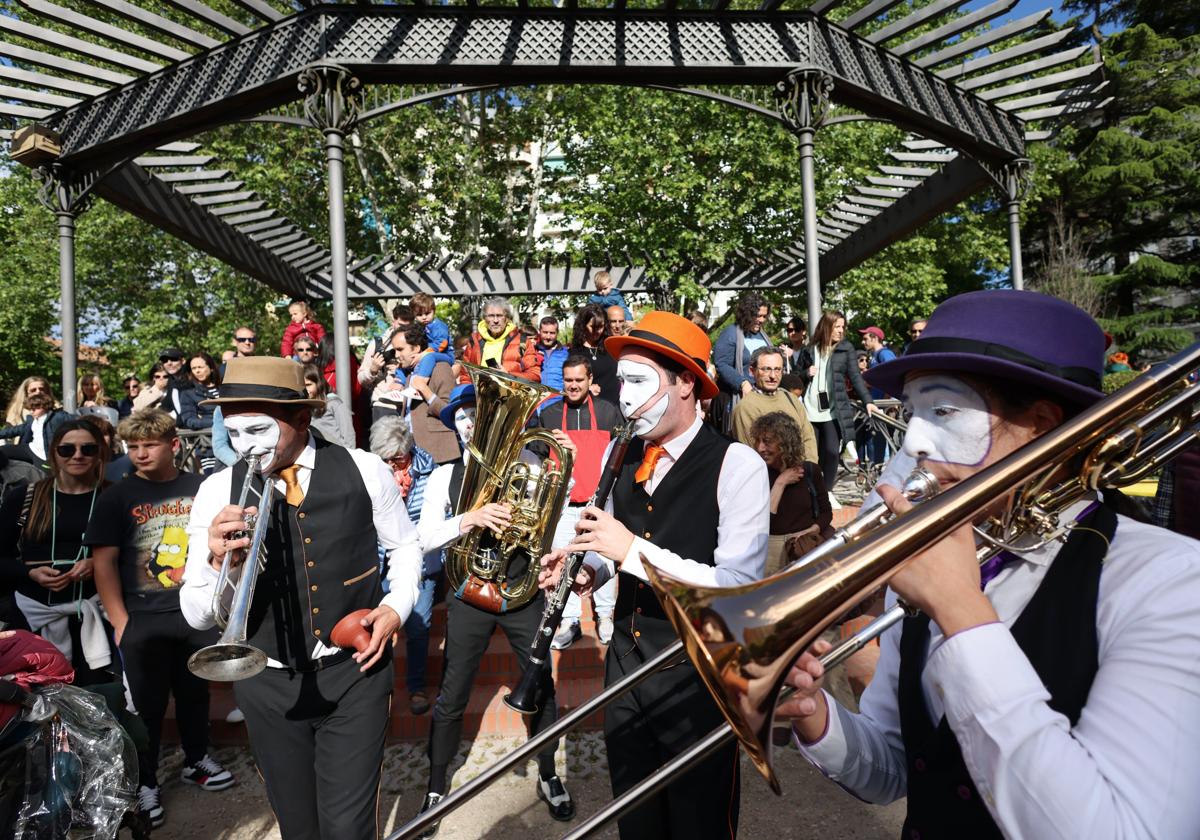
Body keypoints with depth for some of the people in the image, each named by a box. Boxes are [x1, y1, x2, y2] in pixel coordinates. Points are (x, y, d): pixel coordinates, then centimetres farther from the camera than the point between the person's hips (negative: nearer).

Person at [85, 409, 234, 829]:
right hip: (143, 620, -2)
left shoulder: (201, 488, 2)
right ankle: (145, 783, 26)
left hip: (197, 613, 2)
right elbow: (104, 563, -4)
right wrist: (120, 621, -10)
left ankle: (196, 760, 36)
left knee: (195, 694, 16)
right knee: (147, 704, 9)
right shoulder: (117, 497, -2)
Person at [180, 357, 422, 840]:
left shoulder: (363, 471, -8)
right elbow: (197, 617, -8)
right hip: (268, 683, 2)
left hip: (354, 673, -1)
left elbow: (404, 547, 8)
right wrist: (218, 562, -27)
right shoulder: (217, 492, -7)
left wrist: (397, 607, -8)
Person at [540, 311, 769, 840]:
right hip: (625, 661, 6)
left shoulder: (736, 464, -17)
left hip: (698, 673, -5)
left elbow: (739, 587, -24)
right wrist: (589, 570, -5)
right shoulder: (622, 457, 3)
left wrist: (632, 549, -26)